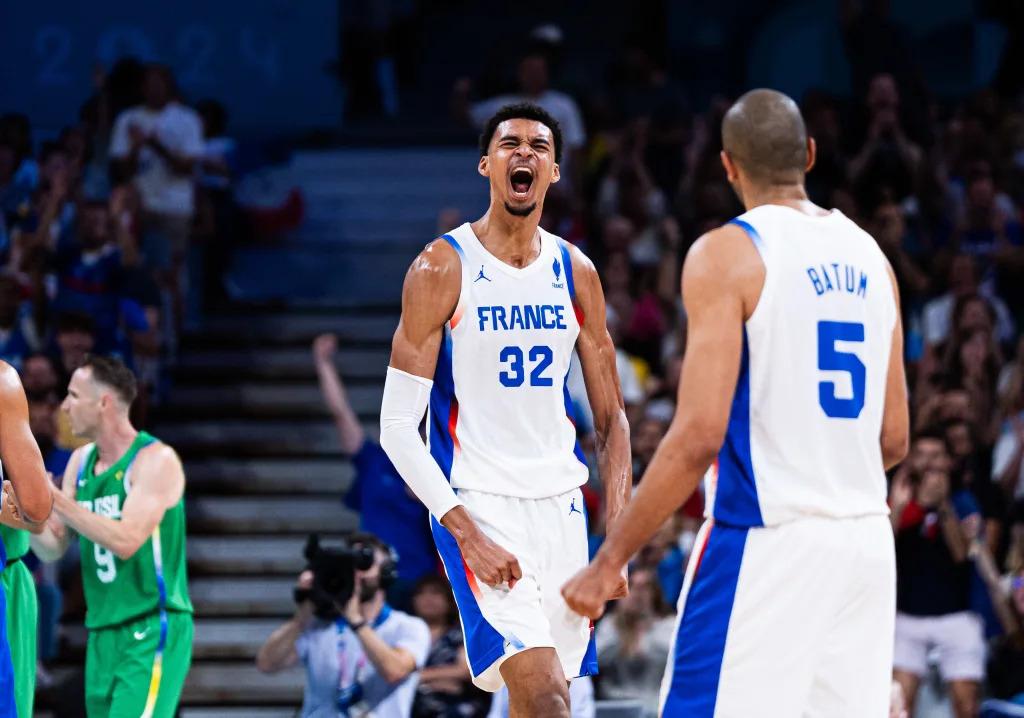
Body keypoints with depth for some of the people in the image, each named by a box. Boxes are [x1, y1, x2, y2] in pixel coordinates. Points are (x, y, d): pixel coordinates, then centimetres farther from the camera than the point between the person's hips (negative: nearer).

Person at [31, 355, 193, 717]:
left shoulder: (156, 460, -11)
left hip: (152, 630, -8)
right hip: (102, 632, 8)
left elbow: (126, 541, -23)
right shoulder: (80, 461, 11)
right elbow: (53, 548, 12)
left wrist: (56, 500, -22)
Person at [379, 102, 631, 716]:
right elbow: (397, 426, -10)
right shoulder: (442, 268, -8)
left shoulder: (576, 273, 7)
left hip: (561, 505, 6)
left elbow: (611, 419, 12)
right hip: (477, 505, -6)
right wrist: (468, 534, -19)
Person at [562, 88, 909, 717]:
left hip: (765, 545, -6)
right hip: (866, 543, 7)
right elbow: (894, 439, 15)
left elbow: (699, 435, -16)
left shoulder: (728, 254, -8)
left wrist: (609, 562, -10)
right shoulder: (870, 257, 12)